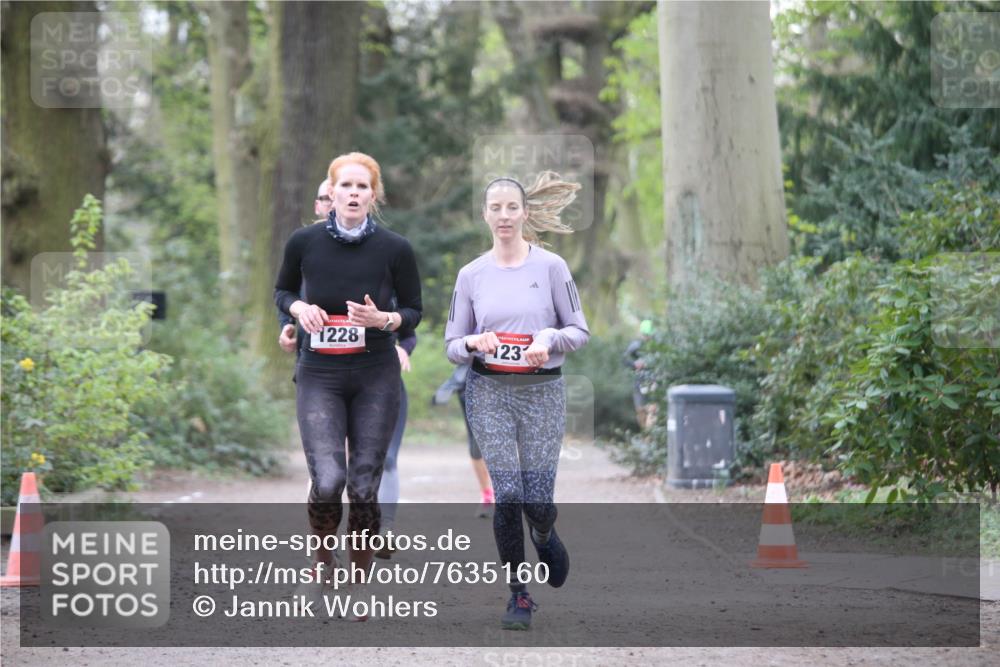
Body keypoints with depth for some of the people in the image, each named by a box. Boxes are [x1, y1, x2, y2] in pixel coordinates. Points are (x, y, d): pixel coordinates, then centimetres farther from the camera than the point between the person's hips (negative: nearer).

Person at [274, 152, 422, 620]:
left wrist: (383, 319, -16)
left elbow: (414, 311, 5)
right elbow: (282, 290, 12)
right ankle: (322, 558, 16)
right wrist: (298, 308, -9)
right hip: (319, 375, 0)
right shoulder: (304, 243, -5)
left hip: (376, 376, 0)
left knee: (364, 486, 2)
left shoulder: (394, 249, -7)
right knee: (327, 481, -14)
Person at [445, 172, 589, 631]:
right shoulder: (471, 274, 6)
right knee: (507, 495, -7)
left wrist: (549, 338, -16)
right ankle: (518, 595, 7)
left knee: (537, 498, -5)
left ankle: (544, 536, 34)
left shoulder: (550, 266, 1)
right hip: (488, 391, 1)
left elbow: (579, 331, 4)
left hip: (543, 390, -1)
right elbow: (452, 345, 10)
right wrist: (473, 342, -12)